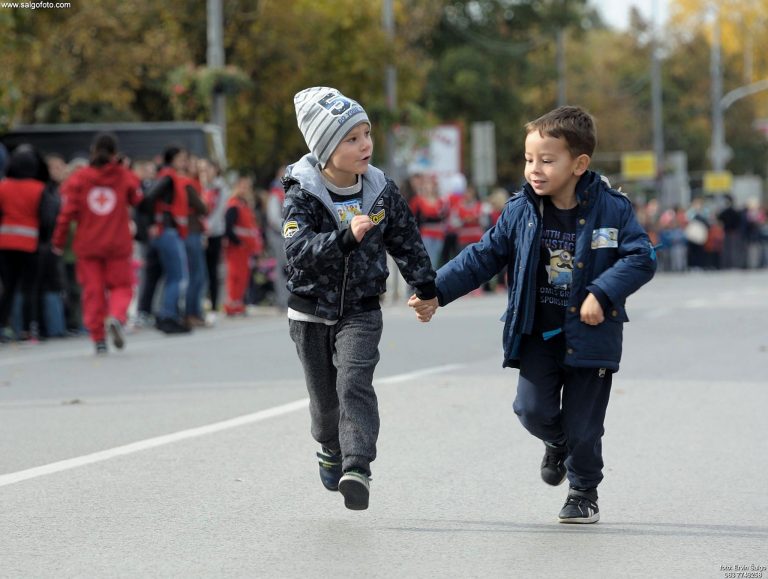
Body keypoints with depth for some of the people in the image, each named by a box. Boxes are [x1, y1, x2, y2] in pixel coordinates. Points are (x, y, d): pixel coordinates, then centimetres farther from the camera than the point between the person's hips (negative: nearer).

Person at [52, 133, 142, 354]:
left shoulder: (79, 179, -3)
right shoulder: (125, 177, -1)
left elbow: (68, 212, -5)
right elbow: (138, 201, 10)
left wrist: (59, 241, 4)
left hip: (87, 244, 0)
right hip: (118, 244, 0)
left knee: (93, 290, 7)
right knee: (121, 285, 12)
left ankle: (98, 339, 3)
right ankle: (117, 317, -18)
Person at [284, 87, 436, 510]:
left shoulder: (382, 192, -4)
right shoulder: (301, 195, -15)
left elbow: (406, 242, 10)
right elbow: (298, 249, -31)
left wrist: (426, 288, 14)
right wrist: (346, 237, -45)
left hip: (361, 311, 1)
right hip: (311, 311, -1)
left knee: (354, 383, -19)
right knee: (324, 395, 13)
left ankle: (357, 467, -26)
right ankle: (331, 451, 41)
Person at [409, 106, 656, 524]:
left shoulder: (612, 209, -9)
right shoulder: (520, 212, -1)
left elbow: (641, 257, -12)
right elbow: (482, 257, 5)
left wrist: (602, 294, -24)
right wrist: (437, 293, -1)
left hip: (590, 336, -3)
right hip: (538, 334, 3)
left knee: (582, 423, 2)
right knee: (533, 409, -8)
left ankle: (584, 494, 25)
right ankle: (557, 443, 29)